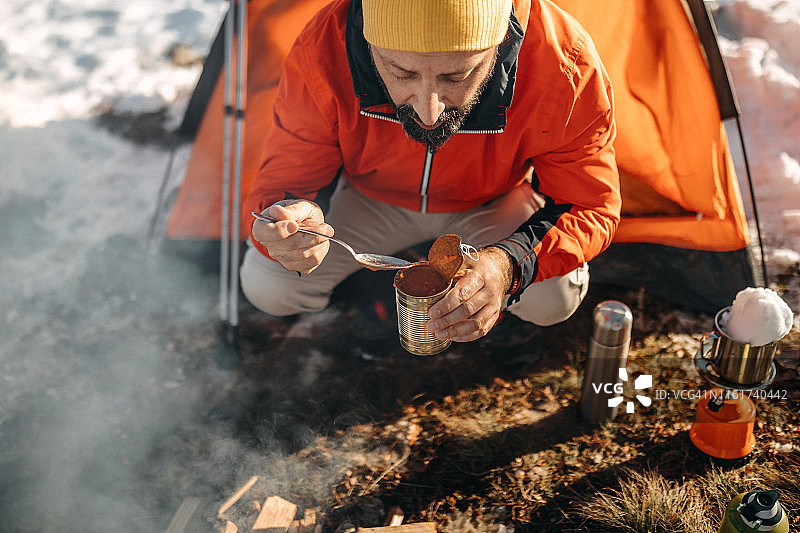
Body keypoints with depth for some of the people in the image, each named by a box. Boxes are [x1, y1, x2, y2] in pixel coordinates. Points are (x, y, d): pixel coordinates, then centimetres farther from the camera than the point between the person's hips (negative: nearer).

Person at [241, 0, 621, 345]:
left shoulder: (565, 69, -37)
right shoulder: (321, 52, -35)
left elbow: (591, 206, -24)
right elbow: (284, 178, -22)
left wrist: (511, 263, -45)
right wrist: (286, 215, -48)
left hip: (494, 201, 0)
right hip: (373, 197, 1)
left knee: (554, 298, -25)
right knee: (266, 288, -13)